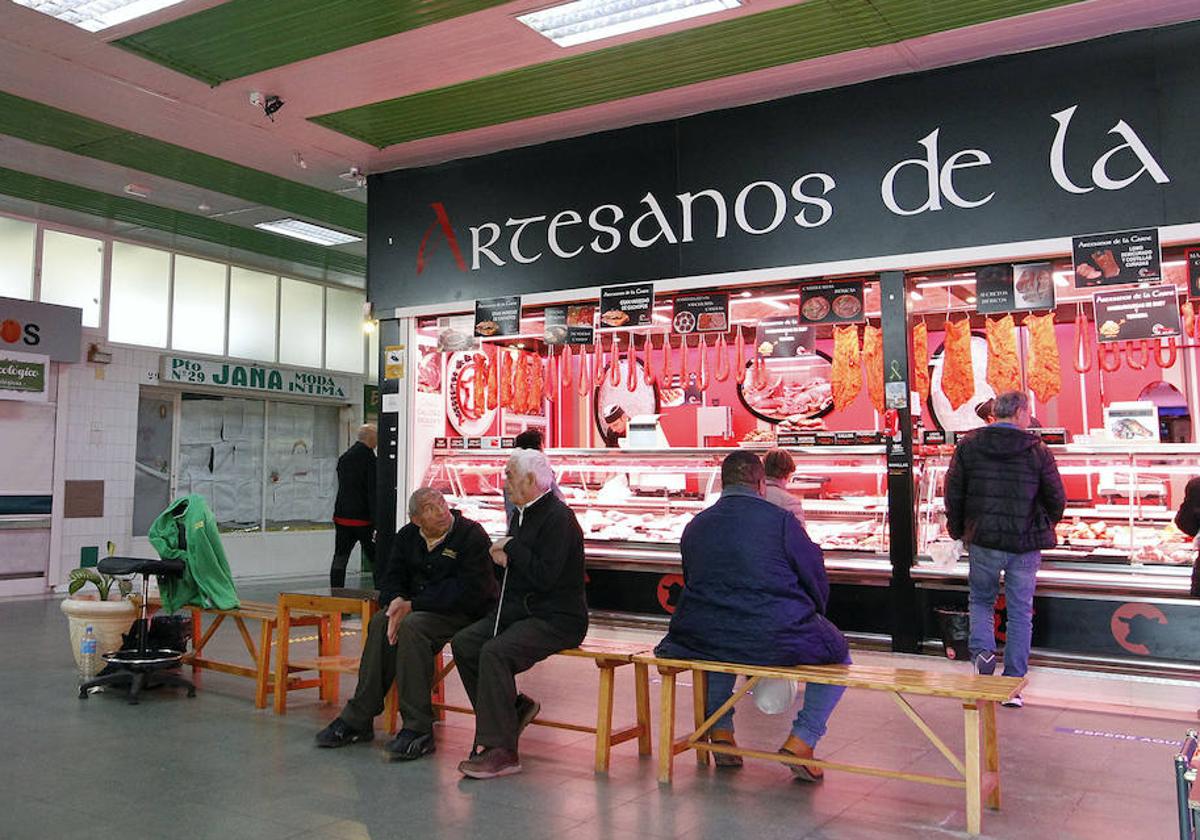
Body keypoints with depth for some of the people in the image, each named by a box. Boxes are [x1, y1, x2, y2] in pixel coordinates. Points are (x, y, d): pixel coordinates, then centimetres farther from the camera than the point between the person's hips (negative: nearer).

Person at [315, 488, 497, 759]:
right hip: (418, 607, 7)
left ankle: (418, 729, -28)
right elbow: (392, 579, 9)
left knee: (412, 626, -31)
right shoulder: (407, 537, 9)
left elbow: (468, 591, -20)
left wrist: (412, 605, -21)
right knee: (380, 622, -20)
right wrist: (397, 602, -17)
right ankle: (357, 719, -13)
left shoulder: (471, 535, -12)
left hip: (466, 612, -6)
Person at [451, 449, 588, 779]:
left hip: (556, 619, -9)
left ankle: (500, 749, -22)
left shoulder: (558, 517, -15)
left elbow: (545, 576, -24)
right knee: (463, 643, -7)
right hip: (518, 610, 10)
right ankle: (514, 707, 7)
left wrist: (511, 548, -12)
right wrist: (502, 557, 3)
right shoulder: (521, 514, 15)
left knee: (495, 652, -29)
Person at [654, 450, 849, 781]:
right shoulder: (781, 520, -5)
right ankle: (800, 742, 10)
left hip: (705, 640, 4)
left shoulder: (695, 526, 8)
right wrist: (809, 617, 23)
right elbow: (817, 580, 1)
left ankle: (721, 732, 29)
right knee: (838, 654, 24)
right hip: (777, 639, -4)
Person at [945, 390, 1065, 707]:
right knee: (1020, 612, 9)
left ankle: (983, 651, -4)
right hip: (1026, 544, 0)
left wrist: (958, 531, 14)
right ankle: (1013, 683, 12)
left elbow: (953, 492, 1)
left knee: (980, 600, 20)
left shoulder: (969, 445, -2)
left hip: (983, 541, 1)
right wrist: (1044, 527, 19)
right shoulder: (1037, 450, -5)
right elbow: (1057, 499, 0)